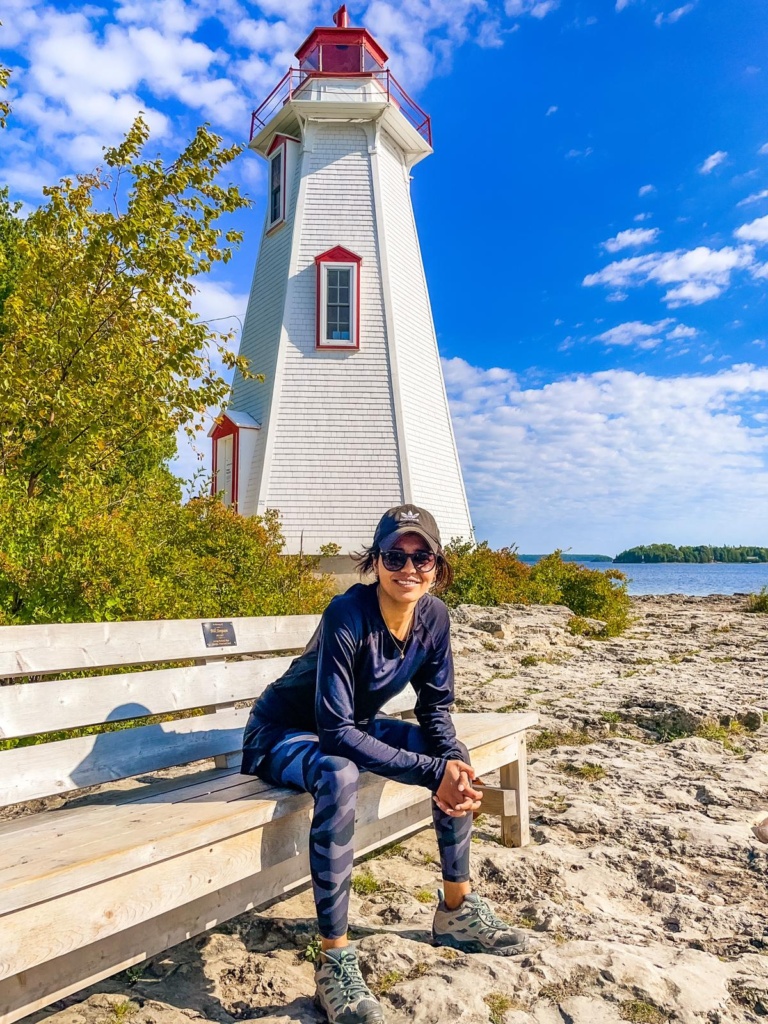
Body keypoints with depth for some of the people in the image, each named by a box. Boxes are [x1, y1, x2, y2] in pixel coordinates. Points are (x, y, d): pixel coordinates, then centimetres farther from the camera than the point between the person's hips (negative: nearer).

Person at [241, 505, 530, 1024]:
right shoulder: (348, 615, -32)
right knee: (340, 775, -37)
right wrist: (431, 772, -34)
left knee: (457, 759, -5)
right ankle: (336, 961, -24)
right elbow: (335, 730, -33)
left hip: (356, 724, 7)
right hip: (283, 734, -6)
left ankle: (457, 910, 12)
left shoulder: (434, 616, -13)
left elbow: (436, 706, -2)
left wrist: (455, 761, -21)